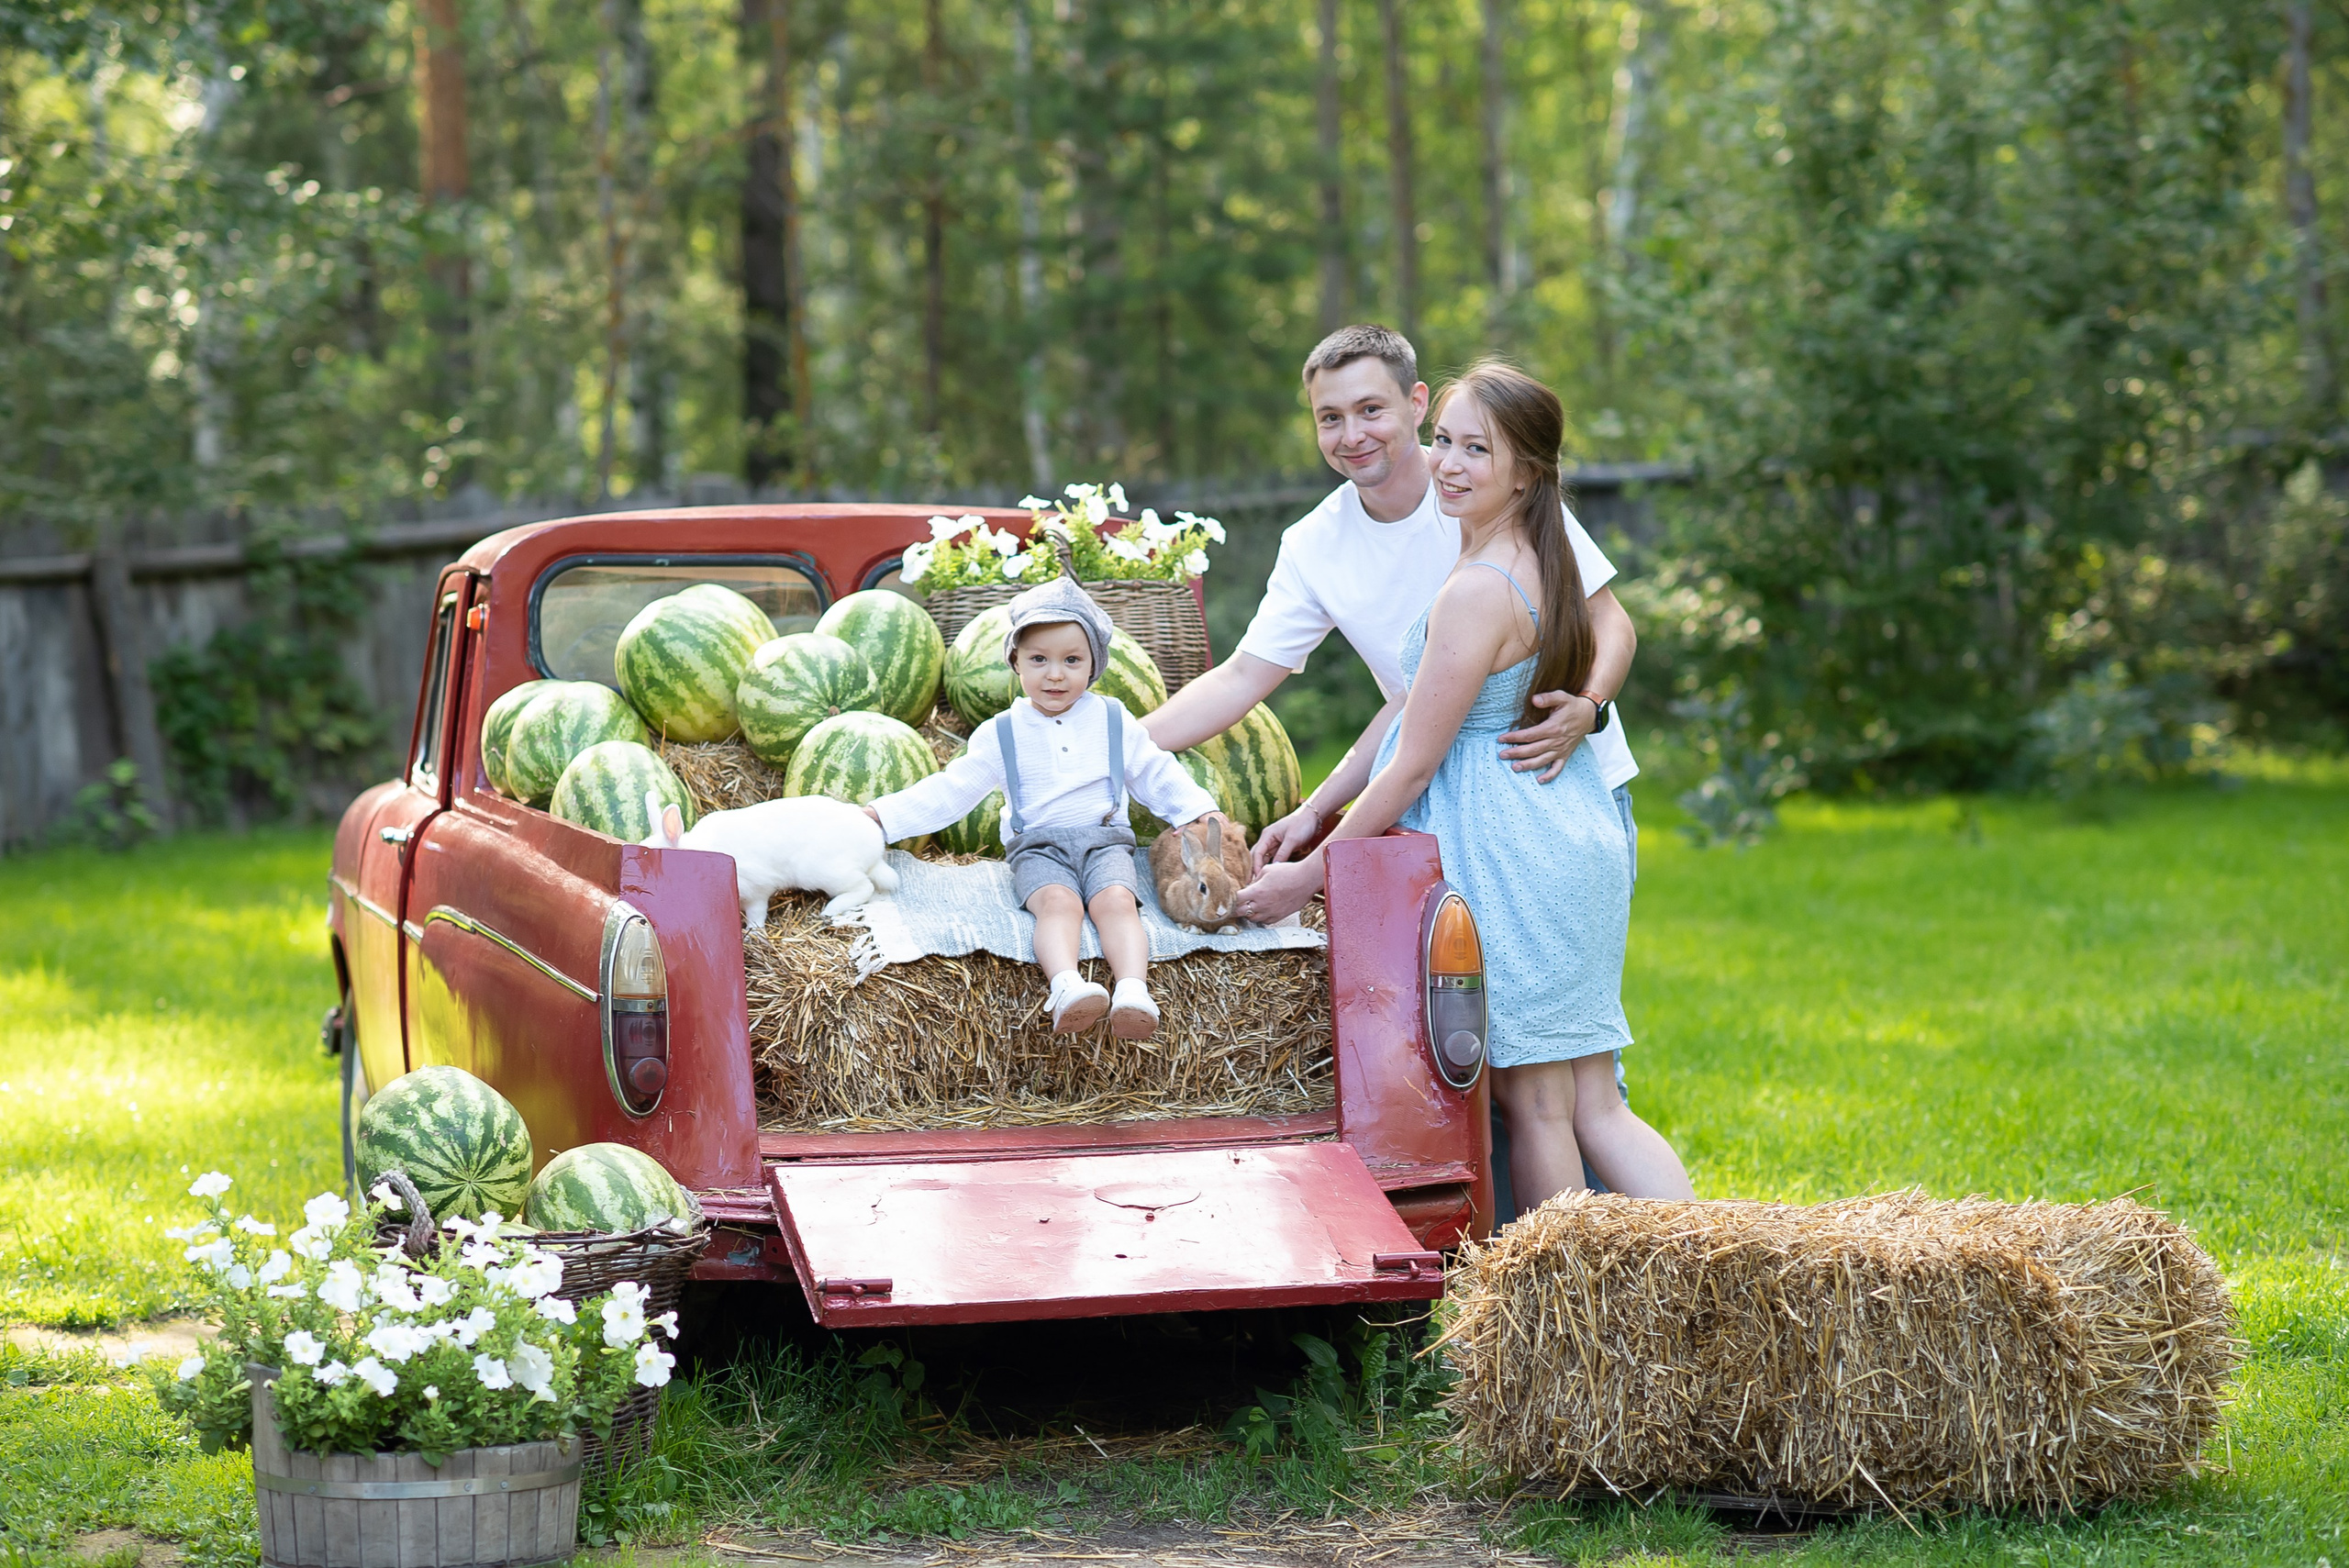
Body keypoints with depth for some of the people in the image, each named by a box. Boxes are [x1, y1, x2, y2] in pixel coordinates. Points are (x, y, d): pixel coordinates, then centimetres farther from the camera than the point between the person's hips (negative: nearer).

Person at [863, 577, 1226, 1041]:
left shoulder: (1114, 722, 11)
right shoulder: (1001, 734, 9)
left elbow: (1158, 777, 19)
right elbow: (950, 792, 9)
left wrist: (1203, 812, 5)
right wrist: (883, 816, 0)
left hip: (1105, 840, 1)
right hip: (1037, 846, -1)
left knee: (1116, 900, -30)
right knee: (1058, 902, -33)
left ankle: (1134, 993, -53)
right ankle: (1066, 986, -59)